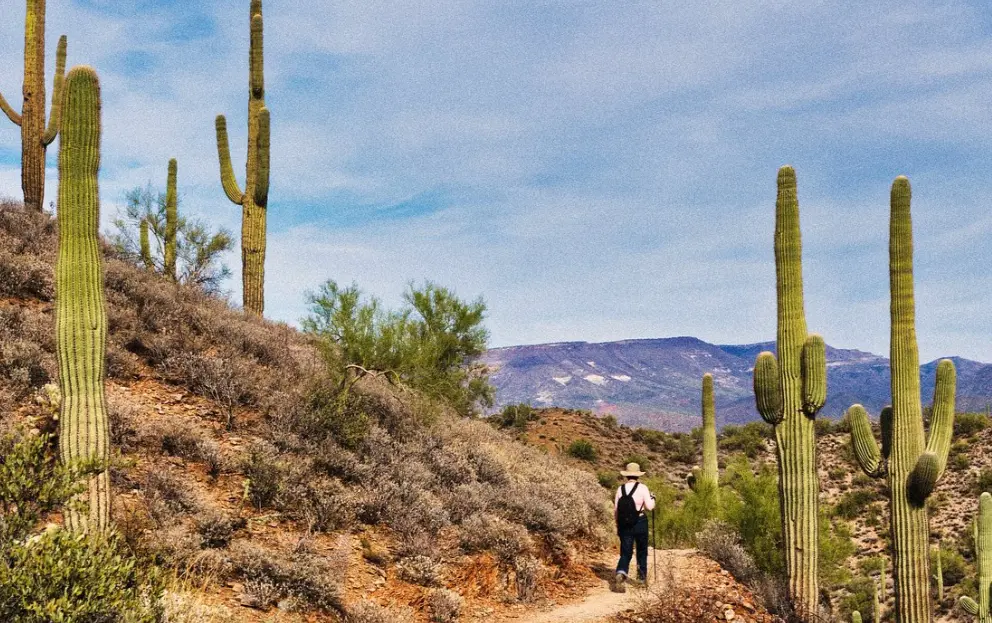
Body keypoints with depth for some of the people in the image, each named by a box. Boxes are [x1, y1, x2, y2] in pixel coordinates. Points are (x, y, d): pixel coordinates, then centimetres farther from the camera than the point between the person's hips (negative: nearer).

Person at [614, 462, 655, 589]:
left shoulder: (620, 489, 1)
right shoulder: (642, 487, -7)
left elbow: (615, 510, 4)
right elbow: (649, 506, -11)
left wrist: (618, 526, 15)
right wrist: (652, 498, 10)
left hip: (624, 524, 2)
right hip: (640, 523, -2)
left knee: (625, 552, 3)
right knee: (642, 550, 19)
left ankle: (621, 573, -23)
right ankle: (642, 575, 30)